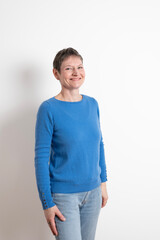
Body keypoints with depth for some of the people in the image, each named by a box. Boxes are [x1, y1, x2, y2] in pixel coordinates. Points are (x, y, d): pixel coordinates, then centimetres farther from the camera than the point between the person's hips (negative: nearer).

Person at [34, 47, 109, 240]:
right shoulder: (49, 109, -14)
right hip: (63, 194, -5)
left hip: (92, 192, 5)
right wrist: (47, 203, -13)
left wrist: (103, 182, 13)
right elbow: (41, 157, -12)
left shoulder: (92, 104, 2)